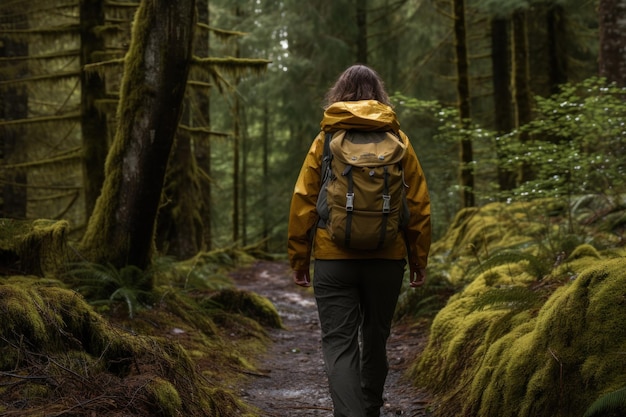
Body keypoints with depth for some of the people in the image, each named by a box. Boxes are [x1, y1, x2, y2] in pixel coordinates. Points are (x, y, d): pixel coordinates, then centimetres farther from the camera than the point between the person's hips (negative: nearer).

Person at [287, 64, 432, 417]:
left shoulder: (325, 140, 1)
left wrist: (299, 259, 4)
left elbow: (303, 203, -2)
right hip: (387, 258, 2)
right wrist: (419, 260, 10)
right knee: (375, 338, 18)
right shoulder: (398, 140, 5)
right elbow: (419, 206, 4)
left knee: (339, 343, -1)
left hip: (334, 257, -2)